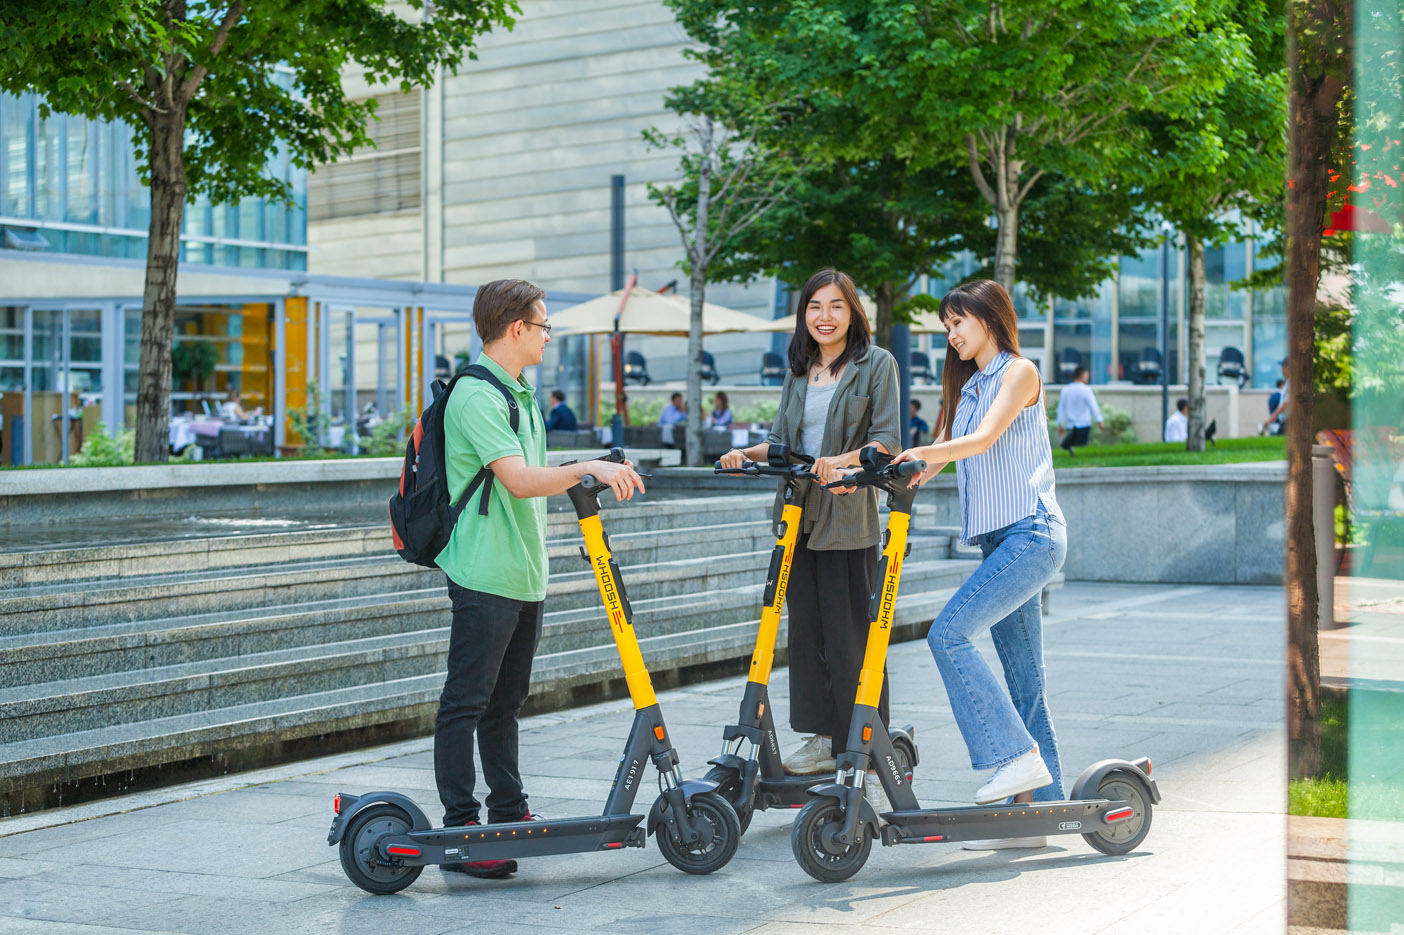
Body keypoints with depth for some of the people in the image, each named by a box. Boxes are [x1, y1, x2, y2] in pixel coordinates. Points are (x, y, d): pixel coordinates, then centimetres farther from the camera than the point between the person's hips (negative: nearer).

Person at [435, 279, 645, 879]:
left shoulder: (522, 394, 18)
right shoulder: (475, 395, -15)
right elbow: (518, 480, -25)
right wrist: (585, 468, -26)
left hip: (525, 575, 10)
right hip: (485, 575, -10)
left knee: (506, 700, 16)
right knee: (466, 703, -5)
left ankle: (510, 813, 24)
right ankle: (461, 829, -3)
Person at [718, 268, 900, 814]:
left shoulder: (876, 364, 1)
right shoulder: (798, 372, 17)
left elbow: (887, 440, -7)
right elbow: (782, 441, 18)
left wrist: (841, 462, -23)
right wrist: (748, 454, -2)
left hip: (850, 520, -6)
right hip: (801, 516, 6)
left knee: (852, 637, -9)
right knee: (806, 629, 8)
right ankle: (822, 741, 20)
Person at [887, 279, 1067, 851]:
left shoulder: (1019, 372, -2)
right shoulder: (969, 386, 23)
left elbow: (984, 440, -18)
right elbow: (943, 453, 14)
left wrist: (917, 453, -31)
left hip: (1030, 534, -8)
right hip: (998, 540, 8)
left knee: (949, 633, -20)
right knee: (1023, 676, 6)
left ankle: (1017, 754, -17)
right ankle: (1037, 808, 6)